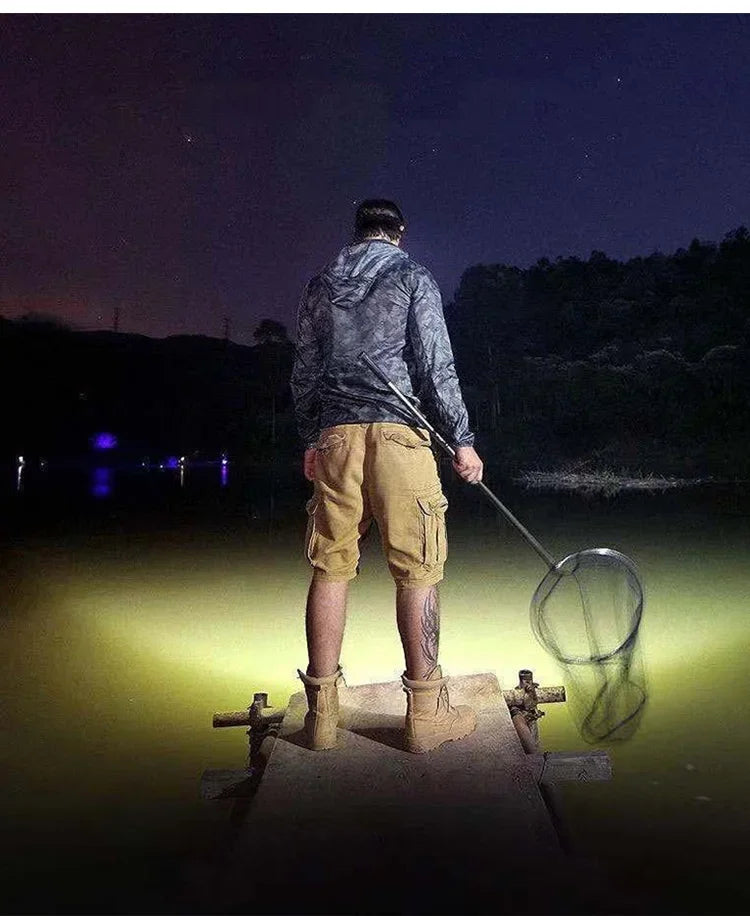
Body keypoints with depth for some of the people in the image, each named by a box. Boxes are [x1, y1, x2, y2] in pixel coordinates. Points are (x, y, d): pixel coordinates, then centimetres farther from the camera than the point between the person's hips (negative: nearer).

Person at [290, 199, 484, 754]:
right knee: (417, 570, 0)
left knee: (330, 568, 5)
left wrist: (310, 440, 25)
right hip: (397, 432, -4)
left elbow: (304, 373, 17)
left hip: (334, 435, 4)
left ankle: (322, 713, 11)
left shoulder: (320, 285, 17)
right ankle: (425, 714, 5)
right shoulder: (413, 276, 6)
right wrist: (463, 440, 2)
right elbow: (436, 365, -2)